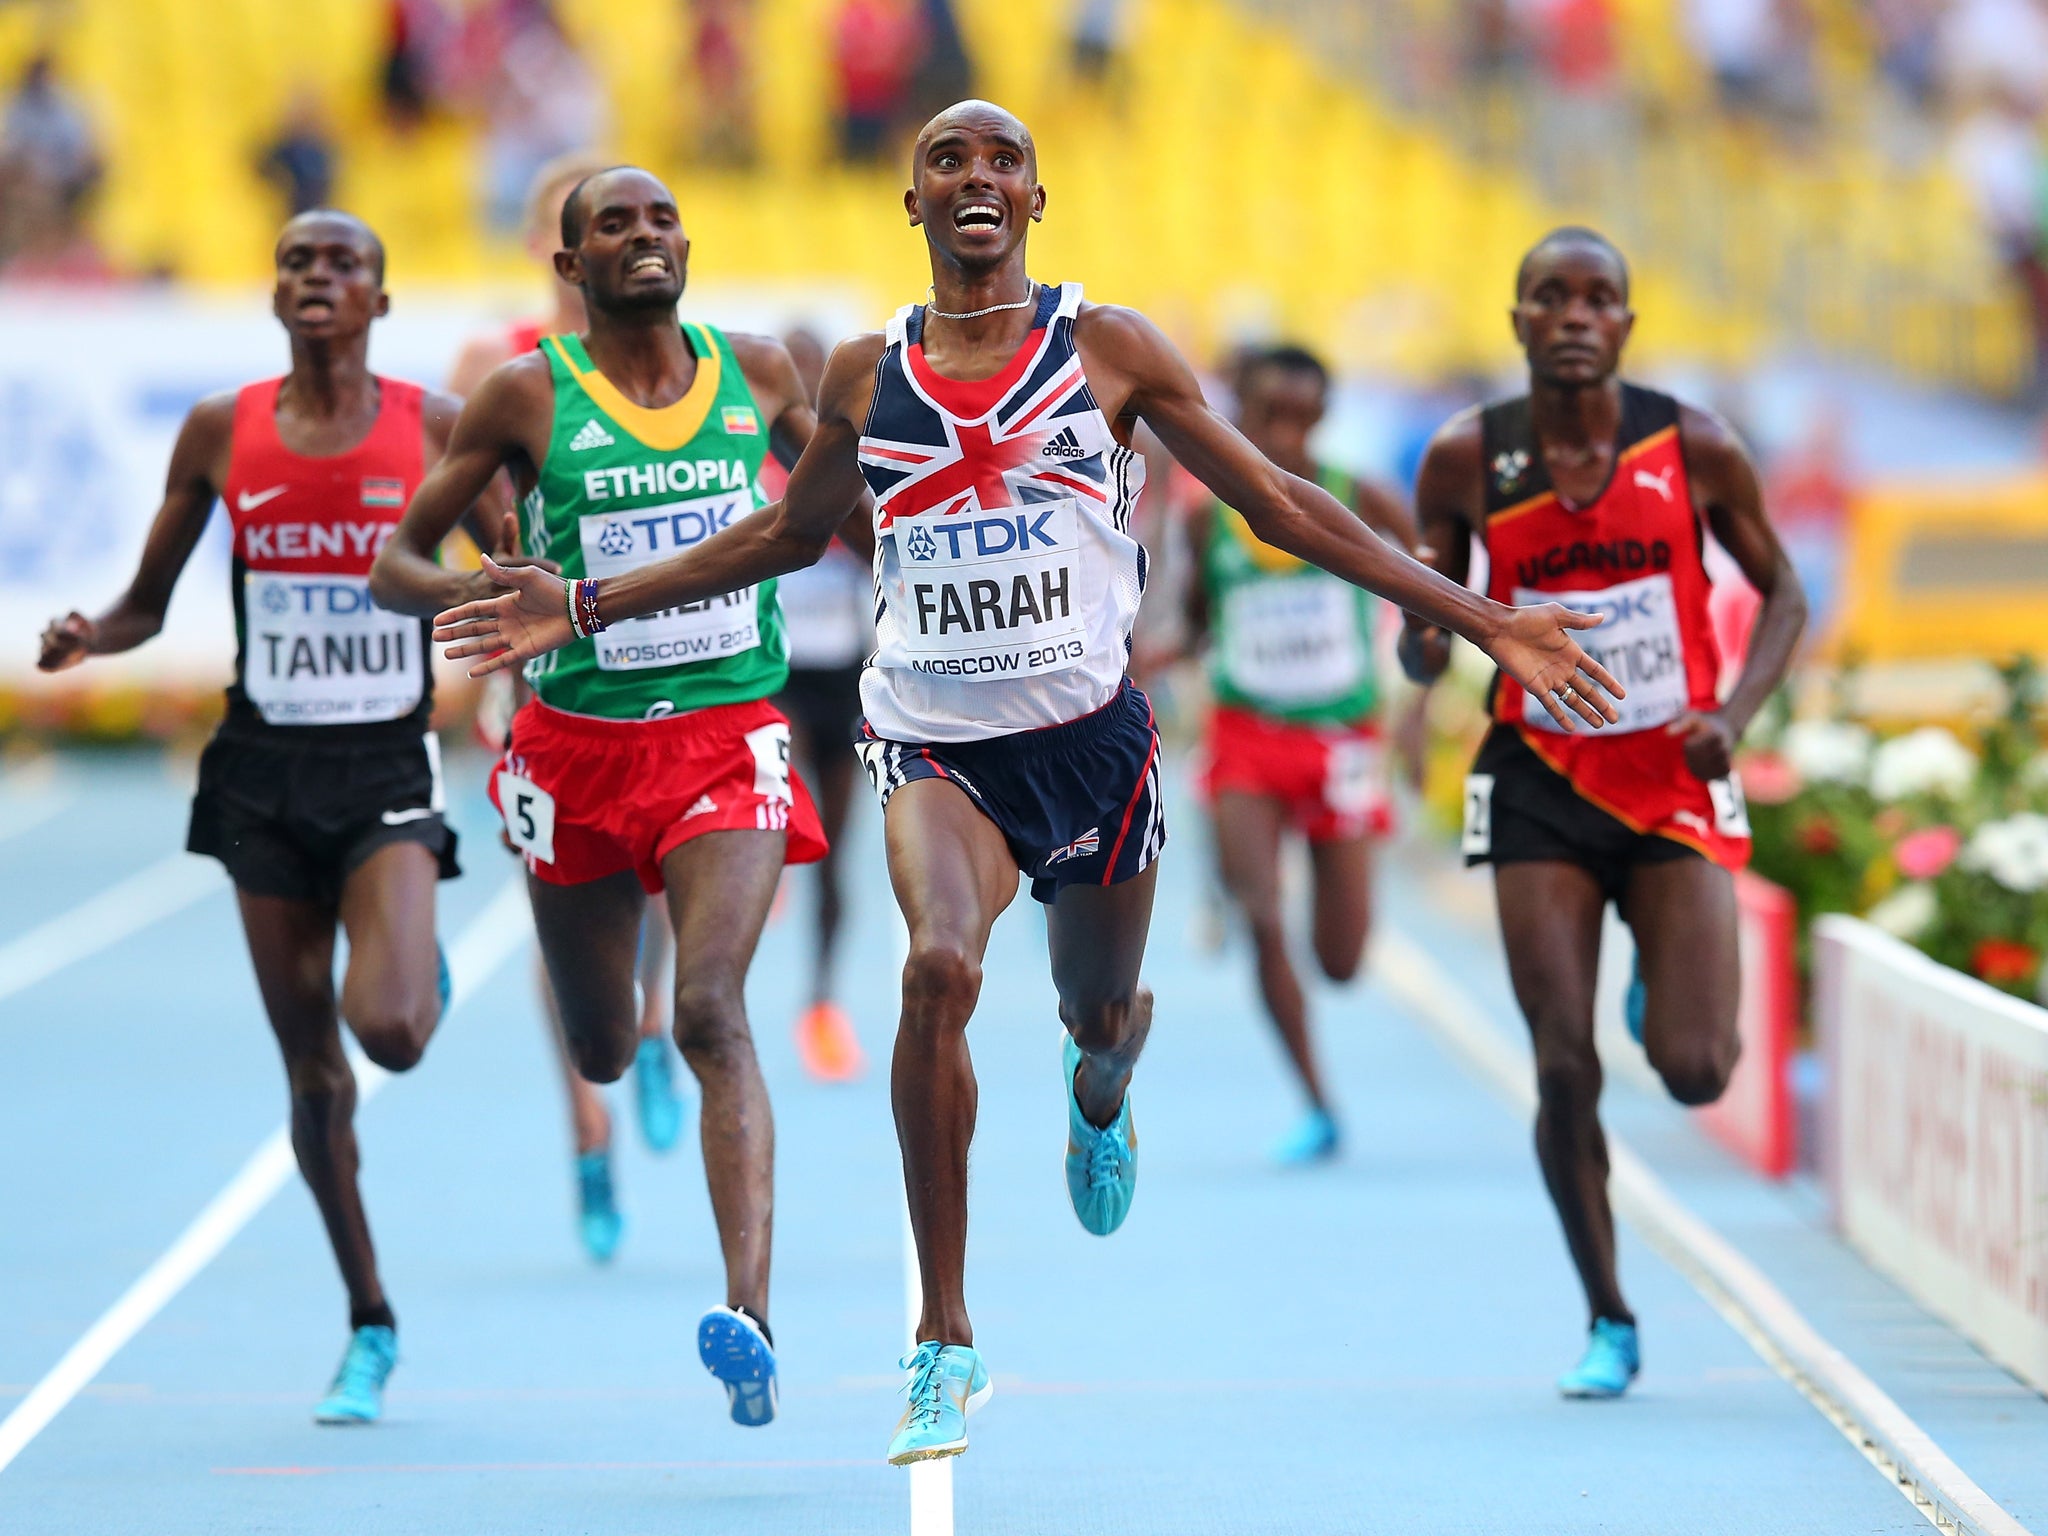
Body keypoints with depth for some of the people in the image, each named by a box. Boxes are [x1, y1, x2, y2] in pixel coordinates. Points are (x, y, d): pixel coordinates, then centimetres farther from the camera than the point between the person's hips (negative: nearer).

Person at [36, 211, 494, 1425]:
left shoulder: (437, 426, -2)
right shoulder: (222, 433, 2)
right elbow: (147, 606, 9)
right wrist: (86, 638, -12)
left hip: (388, 771, -2)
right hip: (263, 773, 2)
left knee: (389, 1030, -21)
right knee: (313, 1070, 4)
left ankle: (426, 974, 19)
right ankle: (371, 1325, 19)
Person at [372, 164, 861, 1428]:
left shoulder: (758, 373, 4)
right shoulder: (530, 397, -4)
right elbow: (396, 561, -1)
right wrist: (486, 600, -21)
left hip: (727, 740, -1)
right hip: (578, 743, 1)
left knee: (712, 1009, -22)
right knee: (603, 1053, 14)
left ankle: (752, 1319, -32)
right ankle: (630, 1057, 56)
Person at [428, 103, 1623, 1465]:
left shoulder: (1108, 348, 0)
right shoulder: (867, 375, 6)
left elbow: (1280, 505, 3)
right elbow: (788, 534, 23)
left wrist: (1485, 623, -1)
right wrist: (587, 609, 20)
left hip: (1090, 732, 0)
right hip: (936, 741, 0)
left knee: (1103, 1015, 13)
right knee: (940, 968, -27)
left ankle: (1100, 1098, 58)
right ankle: (947, 1343, -19)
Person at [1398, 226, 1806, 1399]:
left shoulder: (1695, 450, -6)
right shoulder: (1468, 461, -5)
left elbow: (1781, 592, 6)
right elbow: (1427, 632, 5)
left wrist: (1735, 714, -10)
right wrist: (1430, 642, -20)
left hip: (1675, 780, 0)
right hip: (1542, 785, 0)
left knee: (1696, 1073, -10)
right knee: (1564, 1071, -6)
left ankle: (1675, 994, 30)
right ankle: (1610, 1324, 12)